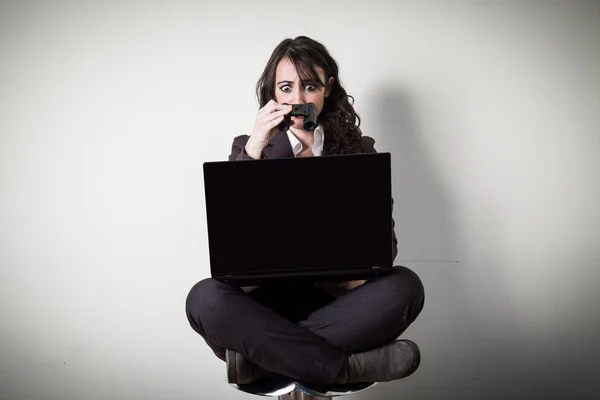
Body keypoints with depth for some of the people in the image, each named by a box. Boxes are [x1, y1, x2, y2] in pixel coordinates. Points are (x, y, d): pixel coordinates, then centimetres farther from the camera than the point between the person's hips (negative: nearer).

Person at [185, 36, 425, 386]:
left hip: (338, 297, 1)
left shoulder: (358, 149, 9)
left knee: (404, 286, -29)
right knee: (205, 298, -30)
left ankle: (260, 356, -23)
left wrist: (359, 274, -19)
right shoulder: (249, 147, 8)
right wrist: (254, 148, -16)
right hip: (269, 296, -1)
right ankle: (350, 366, -27)